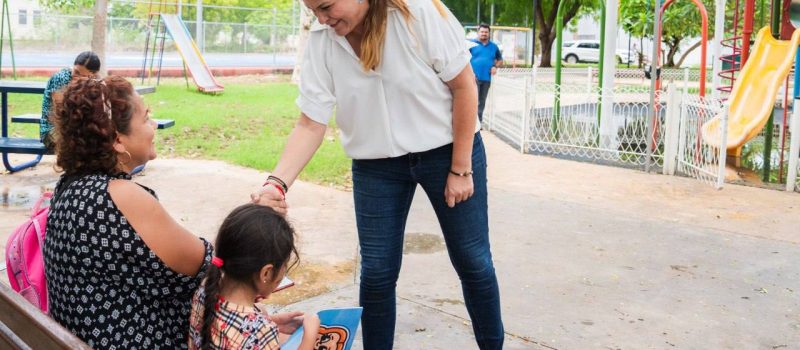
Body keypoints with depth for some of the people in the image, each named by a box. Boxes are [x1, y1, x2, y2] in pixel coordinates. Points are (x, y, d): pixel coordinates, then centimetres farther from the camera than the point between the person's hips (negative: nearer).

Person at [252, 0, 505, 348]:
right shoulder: (320, 42, -12)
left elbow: (464, 87, -15)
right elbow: (310, 124, -11)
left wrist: (460, 169, -13)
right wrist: (277, 183, -27)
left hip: (447, 150, -2)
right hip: (376, 166, 3)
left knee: (472, 261, 8)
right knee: (376, 272, 4)